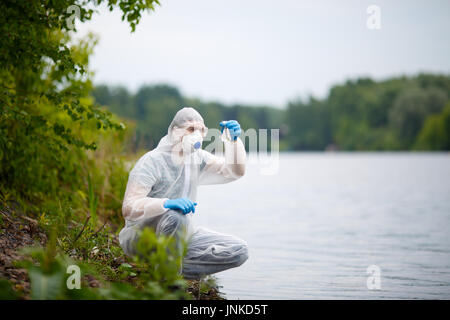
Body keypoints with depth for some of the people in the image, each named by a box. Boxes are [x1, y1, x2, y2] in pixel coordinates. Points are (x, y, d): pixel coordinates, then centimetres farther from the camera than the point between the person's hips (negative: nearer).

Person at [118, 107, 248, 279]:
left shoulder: (197, 158, 6)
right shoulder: (152, 161, -17)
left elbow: (234, 171, 6)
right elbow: (128, 208, -28)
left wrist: (234, 139, -10)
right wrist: (166, 203, -44)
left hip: (181, 234, 7)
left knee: (239, 250, -8)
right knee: (176, 217, -41)